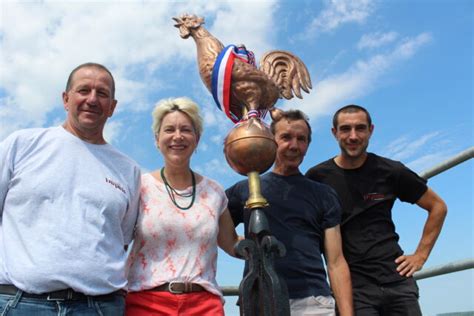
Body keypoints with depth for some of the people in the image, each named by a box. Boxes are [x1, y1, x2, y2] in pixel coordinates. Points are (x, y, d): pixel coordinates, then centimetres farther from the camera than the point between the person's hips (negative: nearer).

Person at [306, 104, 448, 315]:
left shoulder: (391, 172, 0)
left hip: (396, 280, 2)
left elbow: (437, 206, 11)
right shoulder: (318, 177, -3)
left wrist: (421, 255, 5)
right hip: (351, 285, -2)